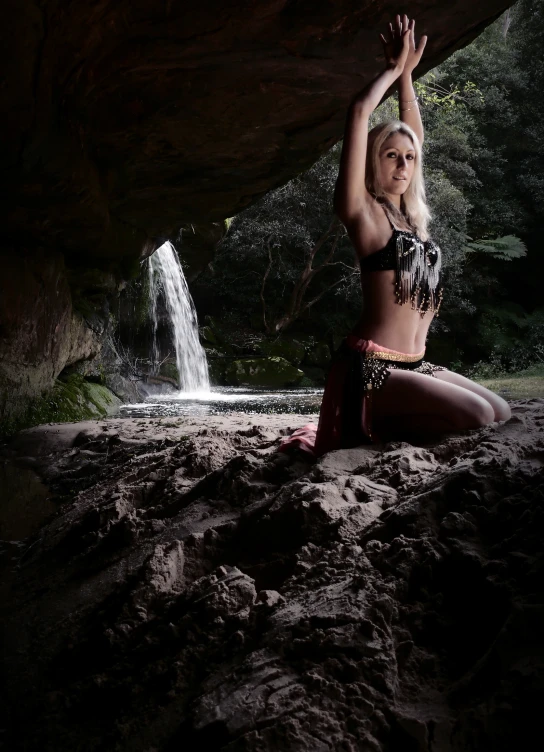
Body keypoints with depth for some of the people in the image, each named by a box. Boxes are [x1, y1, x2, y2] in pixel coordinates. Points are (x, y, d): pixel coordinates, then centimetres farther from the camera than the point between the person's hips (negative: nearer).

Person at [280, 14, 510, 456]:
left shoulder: (411, 214, 15)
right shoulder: (363, 212, -5)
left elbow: (414, 133, 25)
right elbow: (359, 112, -10)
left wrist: (407, 73, 22)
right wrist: (395, 68, 5)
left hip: (414, 365, 9)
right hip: (371, 367, -9)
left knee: (503, 415, 2)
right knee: (477, 417, -22)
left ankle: (386, 426, 13)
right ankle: (372, 432, -1)